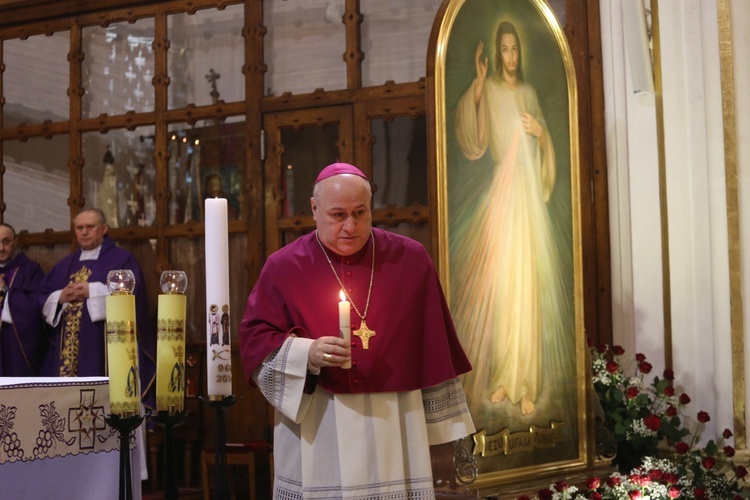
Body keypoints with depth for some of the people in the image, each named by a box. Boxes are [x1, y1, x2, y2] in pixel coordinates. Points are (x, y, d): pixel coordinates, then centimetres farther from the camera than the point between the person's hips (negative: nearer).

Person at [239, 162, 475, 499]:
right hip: (314, 430, -1)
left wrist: (443, 427, 7)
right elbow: (254, 341, 1)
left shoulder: (410, 259, 4)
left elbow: (434, 348, 7)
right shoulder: (283, 267, 1)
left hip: (395, 428, 1)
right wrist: (306, 354, -17)